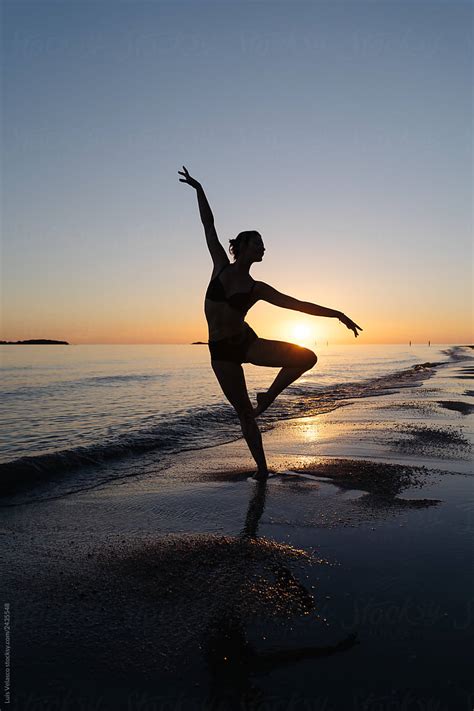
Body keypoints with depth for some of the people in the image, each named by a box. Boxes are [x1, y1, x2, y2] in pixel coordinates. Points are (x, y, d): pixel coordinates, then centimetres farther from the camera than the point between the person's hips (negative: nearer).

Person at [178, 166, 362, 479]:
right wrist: (199, 189, 8)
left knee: (307, 357, -17)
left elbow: (299, 304, 1)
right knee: (244, 413, 3)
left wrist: (336, 313, -2)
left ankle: (268, 397, 4)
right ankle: (262, 469, 18)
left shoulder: (257, 289, 0)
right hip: (221, 351, -1)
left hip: (247, 342, 1)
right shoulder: (221, 266, -1)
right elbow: (209, 226, 4)